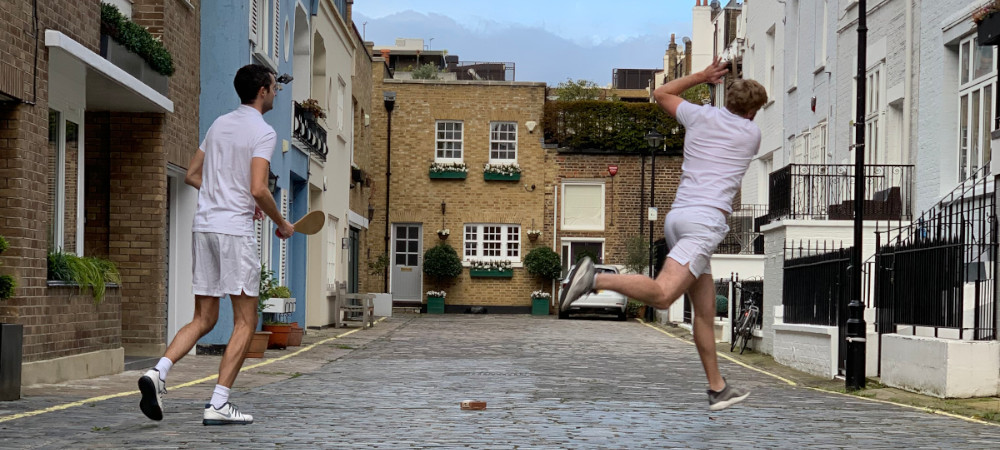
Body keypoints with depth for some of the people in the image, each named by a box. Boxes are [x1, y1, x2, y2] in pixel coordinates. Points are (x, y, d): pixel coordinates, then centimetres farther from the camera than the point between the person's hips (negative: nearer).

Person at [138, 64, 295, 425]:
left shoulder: (219, 124, 16)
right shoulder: (263, 132, -8)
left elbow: (192, 175, 21)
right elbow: (258, 189, -18)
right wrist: (281, 224, -2)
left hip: (204, 226, 7)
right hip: (236, 230, -7)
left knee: (203, 319, 12)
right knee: (245, 321, 1)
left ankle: (158, 372, -9)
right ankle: (218, 405, -4)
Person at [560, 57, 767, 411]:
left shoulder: (701, 116, 17)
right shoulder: (752, 134, 9)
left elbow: (661, 93, 35)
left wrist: (703, 75, 40)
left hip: (677, 216, 7)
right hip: (707, 219, -6)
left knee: (705, 309, 10)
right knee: (661, 295, -22)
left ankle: (717, 389, 14)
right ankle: (595, 279, -38)